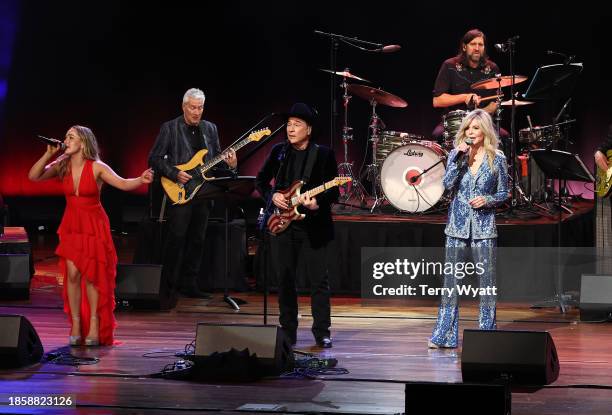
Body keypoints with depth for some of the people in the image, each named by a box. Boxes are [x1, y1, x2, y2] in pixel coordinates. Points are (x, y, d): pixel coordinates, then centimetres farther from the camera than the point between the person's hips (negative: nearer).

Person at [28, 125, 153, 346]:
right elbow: (33, 176, -10)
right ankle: (76, 324, 4)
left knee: (92, 275, -1)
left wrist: (141, 180, -42)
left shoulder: (96, 167, -13)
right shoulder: (62, 166, -3)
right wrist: (49, 154, -19)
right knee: (72, 274, -4)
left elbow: (123, 183, -23)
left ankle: (95, 325, 8)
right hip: (71, 226, 3)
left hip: (94, 226, -3)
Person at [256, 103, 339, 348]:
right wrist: (272, 196, -2)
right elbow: (261, 180, 16)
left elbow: (334, 191, -4)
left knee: (319, 280, -2)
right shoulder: (278, 151, 8)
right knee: (285, 279, 6)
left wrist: (317, 202, -22)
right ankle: (288, 332, 15)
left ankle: (322, 332, 7)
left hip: (313, 226, -3)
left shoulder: (324, 154, -2)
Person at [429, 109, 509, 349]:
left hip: (484, 227, -1)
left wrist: (487, 199, -12)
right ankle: (445, 335, 9)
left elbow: (503, 193, 7)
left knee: (487, 281, 0)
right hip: (457, 225, 2)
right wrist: (460, 157, -14)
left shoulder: (497, 159, 1)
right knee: (451, 280, 3)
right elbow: (447, 184, -8)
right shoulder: (456, 154, 5)